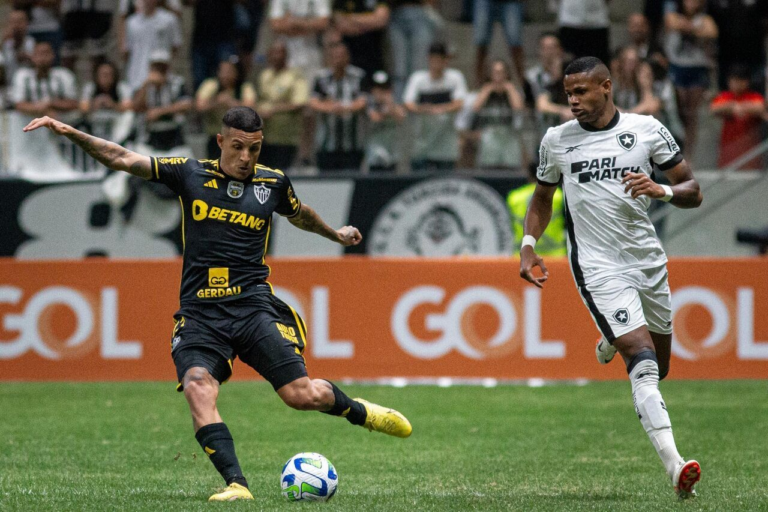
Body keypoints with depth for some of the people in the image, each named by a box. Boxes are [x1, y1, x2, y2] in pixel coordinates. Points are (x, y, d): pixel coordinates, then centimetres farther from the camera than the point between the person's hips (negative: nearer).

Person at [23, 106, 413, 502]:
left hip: (253, 305, 1)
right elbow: (121, 159, 0)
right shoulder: (190, 174, 5)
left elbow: (300, 214, 33)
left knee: (302, 395, -9)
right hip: (200, 314, -1)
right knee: (197, 389, -27)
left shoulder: (273, 183, 10)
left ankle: (359, 412, 23)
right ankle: (236, 484, -28)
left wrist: (335, 234, 49)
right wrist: (69, 133, -11)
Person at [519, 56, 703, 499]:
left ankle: (613, 340, 49)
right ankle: (675, 467, -29)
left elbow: (693, 192, 3)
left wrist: (662, 190, -18)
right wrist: (529, 243, 4)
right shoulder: (556, 141, 4)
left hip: (648, 259, 3)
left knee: (659, 367, 14)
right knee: (643, 363, -20)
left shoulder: (647, 130, 1)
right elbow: (543, 197, 20)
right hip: (598, 267, -2)